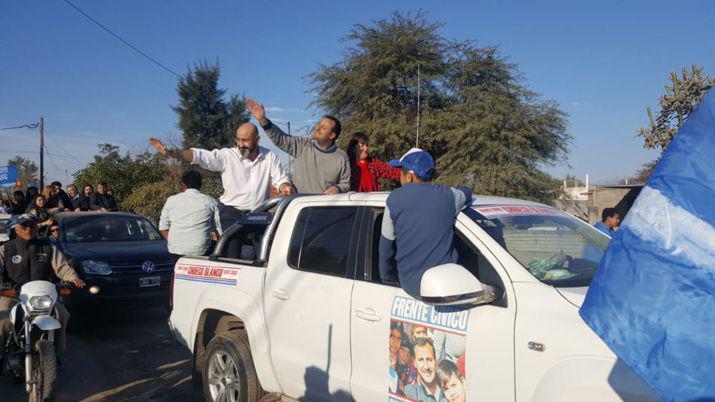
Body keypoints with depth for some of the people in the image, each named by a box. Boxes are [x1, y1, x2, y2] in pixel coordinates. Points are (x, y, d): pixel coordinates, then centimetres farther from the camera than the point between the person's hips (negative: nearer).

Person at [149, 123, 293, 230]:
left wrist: (285, 187, -23)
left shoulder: (270, 158, 1)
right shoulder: (227, 156, -6)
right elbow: (199, 155, -14)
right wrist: (170, 153, -26)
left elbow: (280, 179, 2)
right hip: (231, 213, -2)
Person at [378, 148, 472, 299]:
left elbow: (386, 248, 5)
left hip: (410, 285, 1)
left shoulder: (394, 199, -2)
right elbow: (466, 193, 25)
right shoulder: (447, 196, -1)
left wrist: (388, 279, 18)